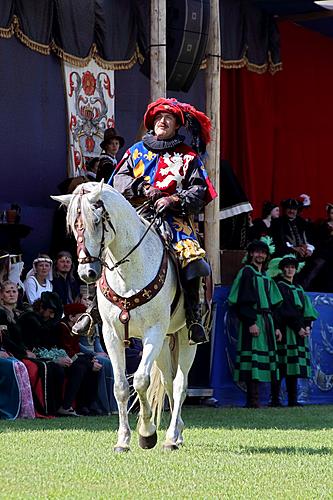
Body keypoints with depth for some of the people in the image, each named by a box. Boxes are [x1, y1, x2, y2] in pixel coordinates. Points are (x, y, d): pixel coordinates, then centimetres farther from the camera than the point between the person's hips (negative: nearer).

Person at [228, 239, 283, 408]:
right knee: (253, 358, -13)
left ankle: (253, 398, 4)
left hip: (267, 321, 8)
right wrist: (251, 322, -20)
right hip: (252, 320, -8)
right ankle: (253, 399, -17)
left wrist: (275, 327, 16)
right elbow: (243, 301, -11)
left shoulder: (265, 277, 21)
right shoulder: (246, 272, -3)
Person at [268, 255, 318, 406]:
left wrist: (307, 326, -2)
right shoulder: (279, 287, -1)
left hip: (299, 330, 7)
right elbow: (285, 311, -10)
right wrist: (298, 328, -15)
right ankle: (275, 399, -14)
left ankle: (292, 399, 3)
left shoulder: (298, 289, 22)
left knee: (294, 368, 4)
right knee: (282, 365, -12)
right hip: (285, 330, -7)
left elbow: (306, 310, 16)